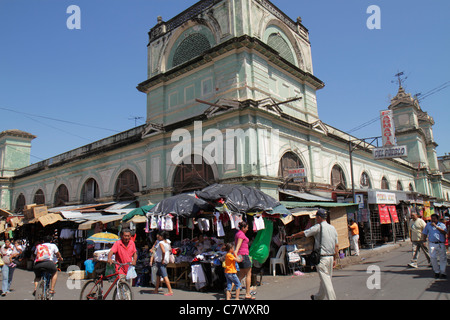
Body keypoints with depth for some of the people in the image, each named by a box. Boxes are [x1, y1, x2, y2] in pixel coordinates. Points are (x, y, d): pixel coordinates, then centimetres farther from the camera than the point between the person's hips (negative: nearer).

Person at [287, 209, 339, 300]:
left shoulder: (318, 227, -9)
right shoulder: (333, 228, 11)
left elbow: (303, 233, -2)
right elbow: (336, 246, 12)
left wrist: (292, 236, 13)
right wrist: (335, 259, 18)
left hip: (322, 257, -8)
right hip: (331, 257, 8)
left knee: (325, 280, -4)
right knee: (327, 278, 17)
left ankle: (332, 298, -7)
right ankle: (318, 297, 33)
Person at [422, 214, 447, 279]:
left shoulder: (442, 224, 8)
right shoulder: (428, 224, 15)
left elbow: (444, 232, -9)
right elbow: (424, 233, 20)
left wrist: (436, 226, -11)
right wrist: (423, 240, 9)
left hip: (441, 244, -1)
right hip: (432, 244, 1)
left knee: (443, 258, -1)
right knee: (433, 258, -6)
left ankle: (442, 272, 9)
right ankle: (436, 272, 8)